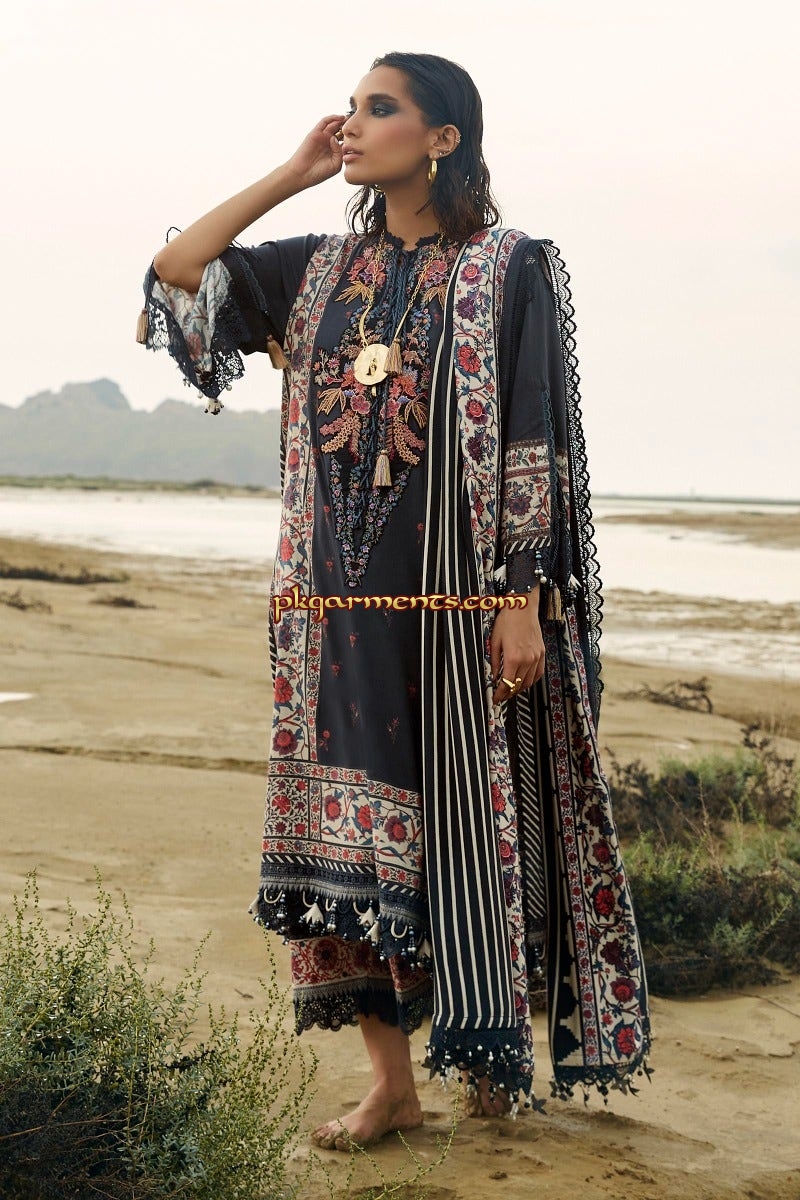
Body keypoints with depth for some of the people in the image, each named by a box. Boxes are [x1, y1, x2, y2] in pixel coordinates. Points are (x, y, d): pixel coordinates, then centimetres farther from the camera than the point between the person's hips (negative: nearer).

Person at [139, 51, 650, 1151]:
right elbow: (174, 275, 11)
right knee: (351, 841, 4)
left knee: (471, 832, 2)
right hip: (339, 606, 5)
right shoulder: (324, 270, 13)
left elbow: (536, 445, -7)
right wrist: (290, 176, 7)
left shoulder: (511, 271, -2)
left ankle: (497, 1064, 18)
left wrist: (524, 603, -13)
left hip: (459, 603, -5)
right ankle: (392, 1083, 14)